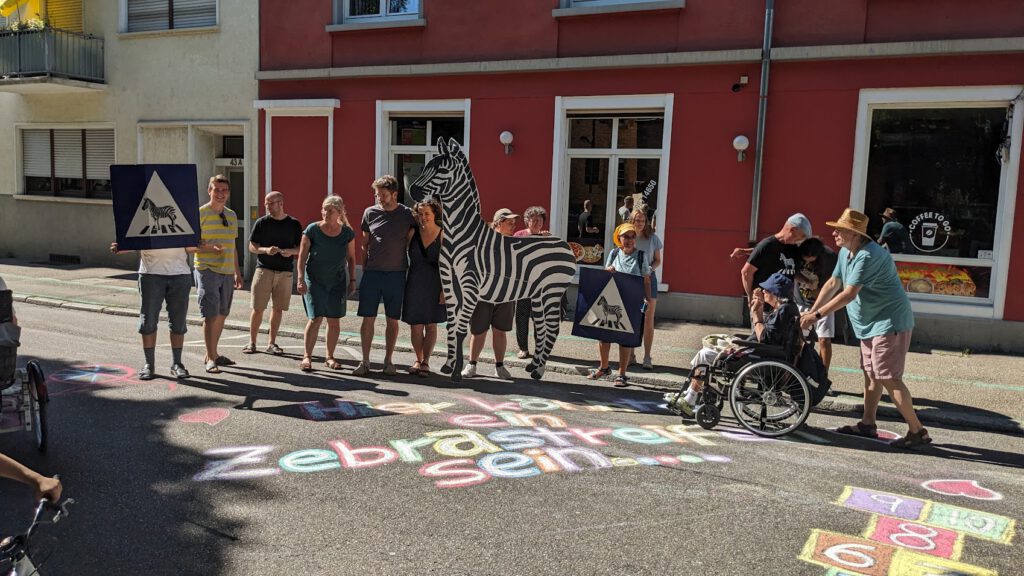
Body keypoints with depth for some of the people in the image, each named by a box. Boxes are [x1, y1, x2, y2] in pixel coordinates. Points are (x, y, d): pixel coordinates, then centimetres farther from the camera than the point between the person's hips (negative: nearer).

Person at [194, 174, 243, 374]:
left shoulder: (231, 215, 14)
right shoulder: (200, 213, -6)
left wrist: (237, 272, 18)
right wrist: (210, 248, -25)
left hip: (227, 272, 7)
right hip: (207, 270, -7)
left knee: (222, 315, 11)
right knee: (211, 315, -9)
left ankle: (212, 354, 22)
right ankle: (210, 358, -5)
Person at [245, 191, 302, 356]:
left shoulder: (294, 224, 6)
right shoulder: (261, 223, 3)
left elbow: (301, 248, 9)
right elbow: (251, 247, 3)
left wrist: (291, 251, -12)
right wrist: (265, 250, -16)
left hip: (285, 272, 1)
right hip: (263, 269, -1)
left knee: (278, 308, 5)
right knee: (257, 308, -2)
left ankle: (272, 343, 16)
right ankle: (252, 342, 10)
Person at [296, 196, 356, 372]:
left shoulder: (347, 233, 1)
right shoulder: (312, 230, -7)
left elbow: (351, 258, 10)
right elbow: (302, 256, -5)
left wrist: (352, 280, 6)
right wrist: (301, 279, -12)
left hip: (337, 282, 3)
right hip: (314, 281, -3)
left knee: (334, 321, 5)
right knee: (315, 319, -11)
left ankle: (329, 357, 17)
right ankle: (307, 357, -3)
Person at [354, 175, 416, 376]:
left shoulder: (407, 215, 0)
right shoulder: (370, 213, 5)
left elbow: (411, 244, 5)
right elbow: (365, 244, 12)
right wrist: (364, 269, 9)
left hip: (396, 274, -1)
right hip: (372, 273, 1)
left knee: (393, 320, 6)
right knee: (368, 318, 0)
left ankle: (388, 361, 17)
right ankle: (365, 362, 8)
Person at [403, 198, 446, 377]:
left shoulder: (443, 235, -5)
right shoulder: (413, 233, 1)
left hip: (435, 284, -2)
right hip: (415, 283, 2)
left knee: (431, 325, 7)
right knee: (415, 325, 6)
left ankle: (425, 362, 18)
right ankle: (418, 360, 23)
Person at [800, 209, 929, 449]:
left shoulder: (869, 256, -23)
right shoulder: (845, 252, 8)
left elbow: (849, 294, -27)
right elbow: (833, 284, 11)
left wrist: (817, 315, -23)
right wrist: (811, 311, 3)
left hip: (889, 323, -10)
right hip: (869, 325, 10)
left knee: (889, 378, -11)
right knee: (871, 375, 14)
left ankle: (917, 431, -4)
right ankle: (868, 425, 24)